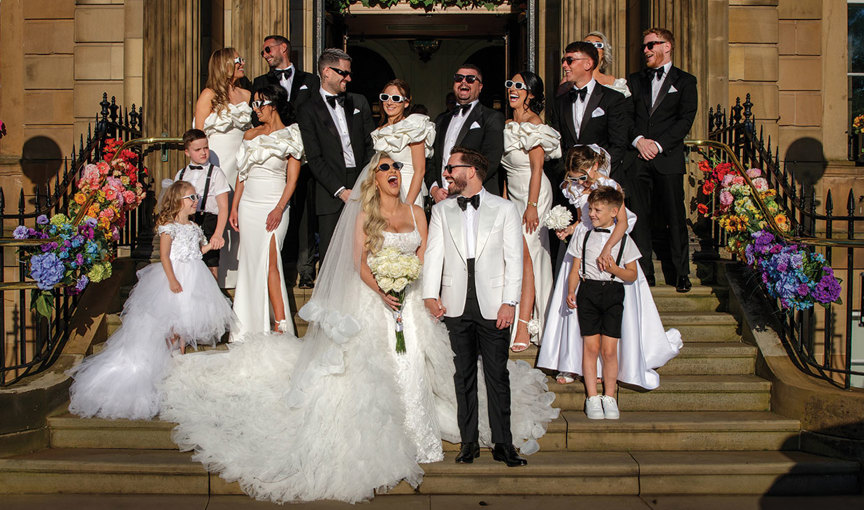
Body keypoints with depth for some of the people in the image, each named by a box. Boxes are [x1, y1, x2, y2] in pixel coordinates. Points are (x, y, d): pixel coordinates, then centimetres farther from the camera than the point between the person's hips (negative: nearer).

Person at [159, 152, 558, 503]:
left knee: (411, 367, -5)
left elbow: (424, 258, 5)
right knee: (372, 367, -8)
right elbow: (359, 262, -4)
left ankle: (418, 438, 4)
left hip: (409, 300, 2)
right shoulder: (364, 214, 3)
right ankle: (378, 435, 0)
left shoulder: (416, 213, 11)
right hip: (372, 300, -2)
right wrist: (381, 290, -21)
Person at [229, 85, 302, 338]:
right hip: (248, 205, 5)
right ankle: (251, 325, 13)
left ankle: (281, 323, -9)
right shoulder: (251, 135, 12)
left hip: (273, 206, -5)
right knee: (251, 263, 6)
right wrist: (234, 208, 10)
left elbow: (292, 179, -6)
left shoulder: (290, 136, -2)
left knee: (269, 262, -13)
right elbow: (242, 174, 15)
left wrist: (279, 209, -17)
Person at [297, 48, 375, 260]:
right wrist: (340, 191, -12)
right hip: (330, 194, -3)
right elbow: (315, 159, -5)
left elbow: (371, 145, 11)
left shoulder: (359, 103, 14)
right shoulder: (308, 110, 1)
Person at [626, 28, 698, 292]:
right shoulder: (635, 80, 16)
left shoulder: (685, 81, 7)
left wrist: (658, 144, -12)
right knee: (639, 216, 2)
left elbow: (685, 119, -3)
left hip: (668, 158, -3)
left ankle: (682, 273, 11)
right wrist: (638, 140, -9)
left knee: (674, 217, 0)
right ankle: (645, 271, 11)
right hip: (637, 159, 3)